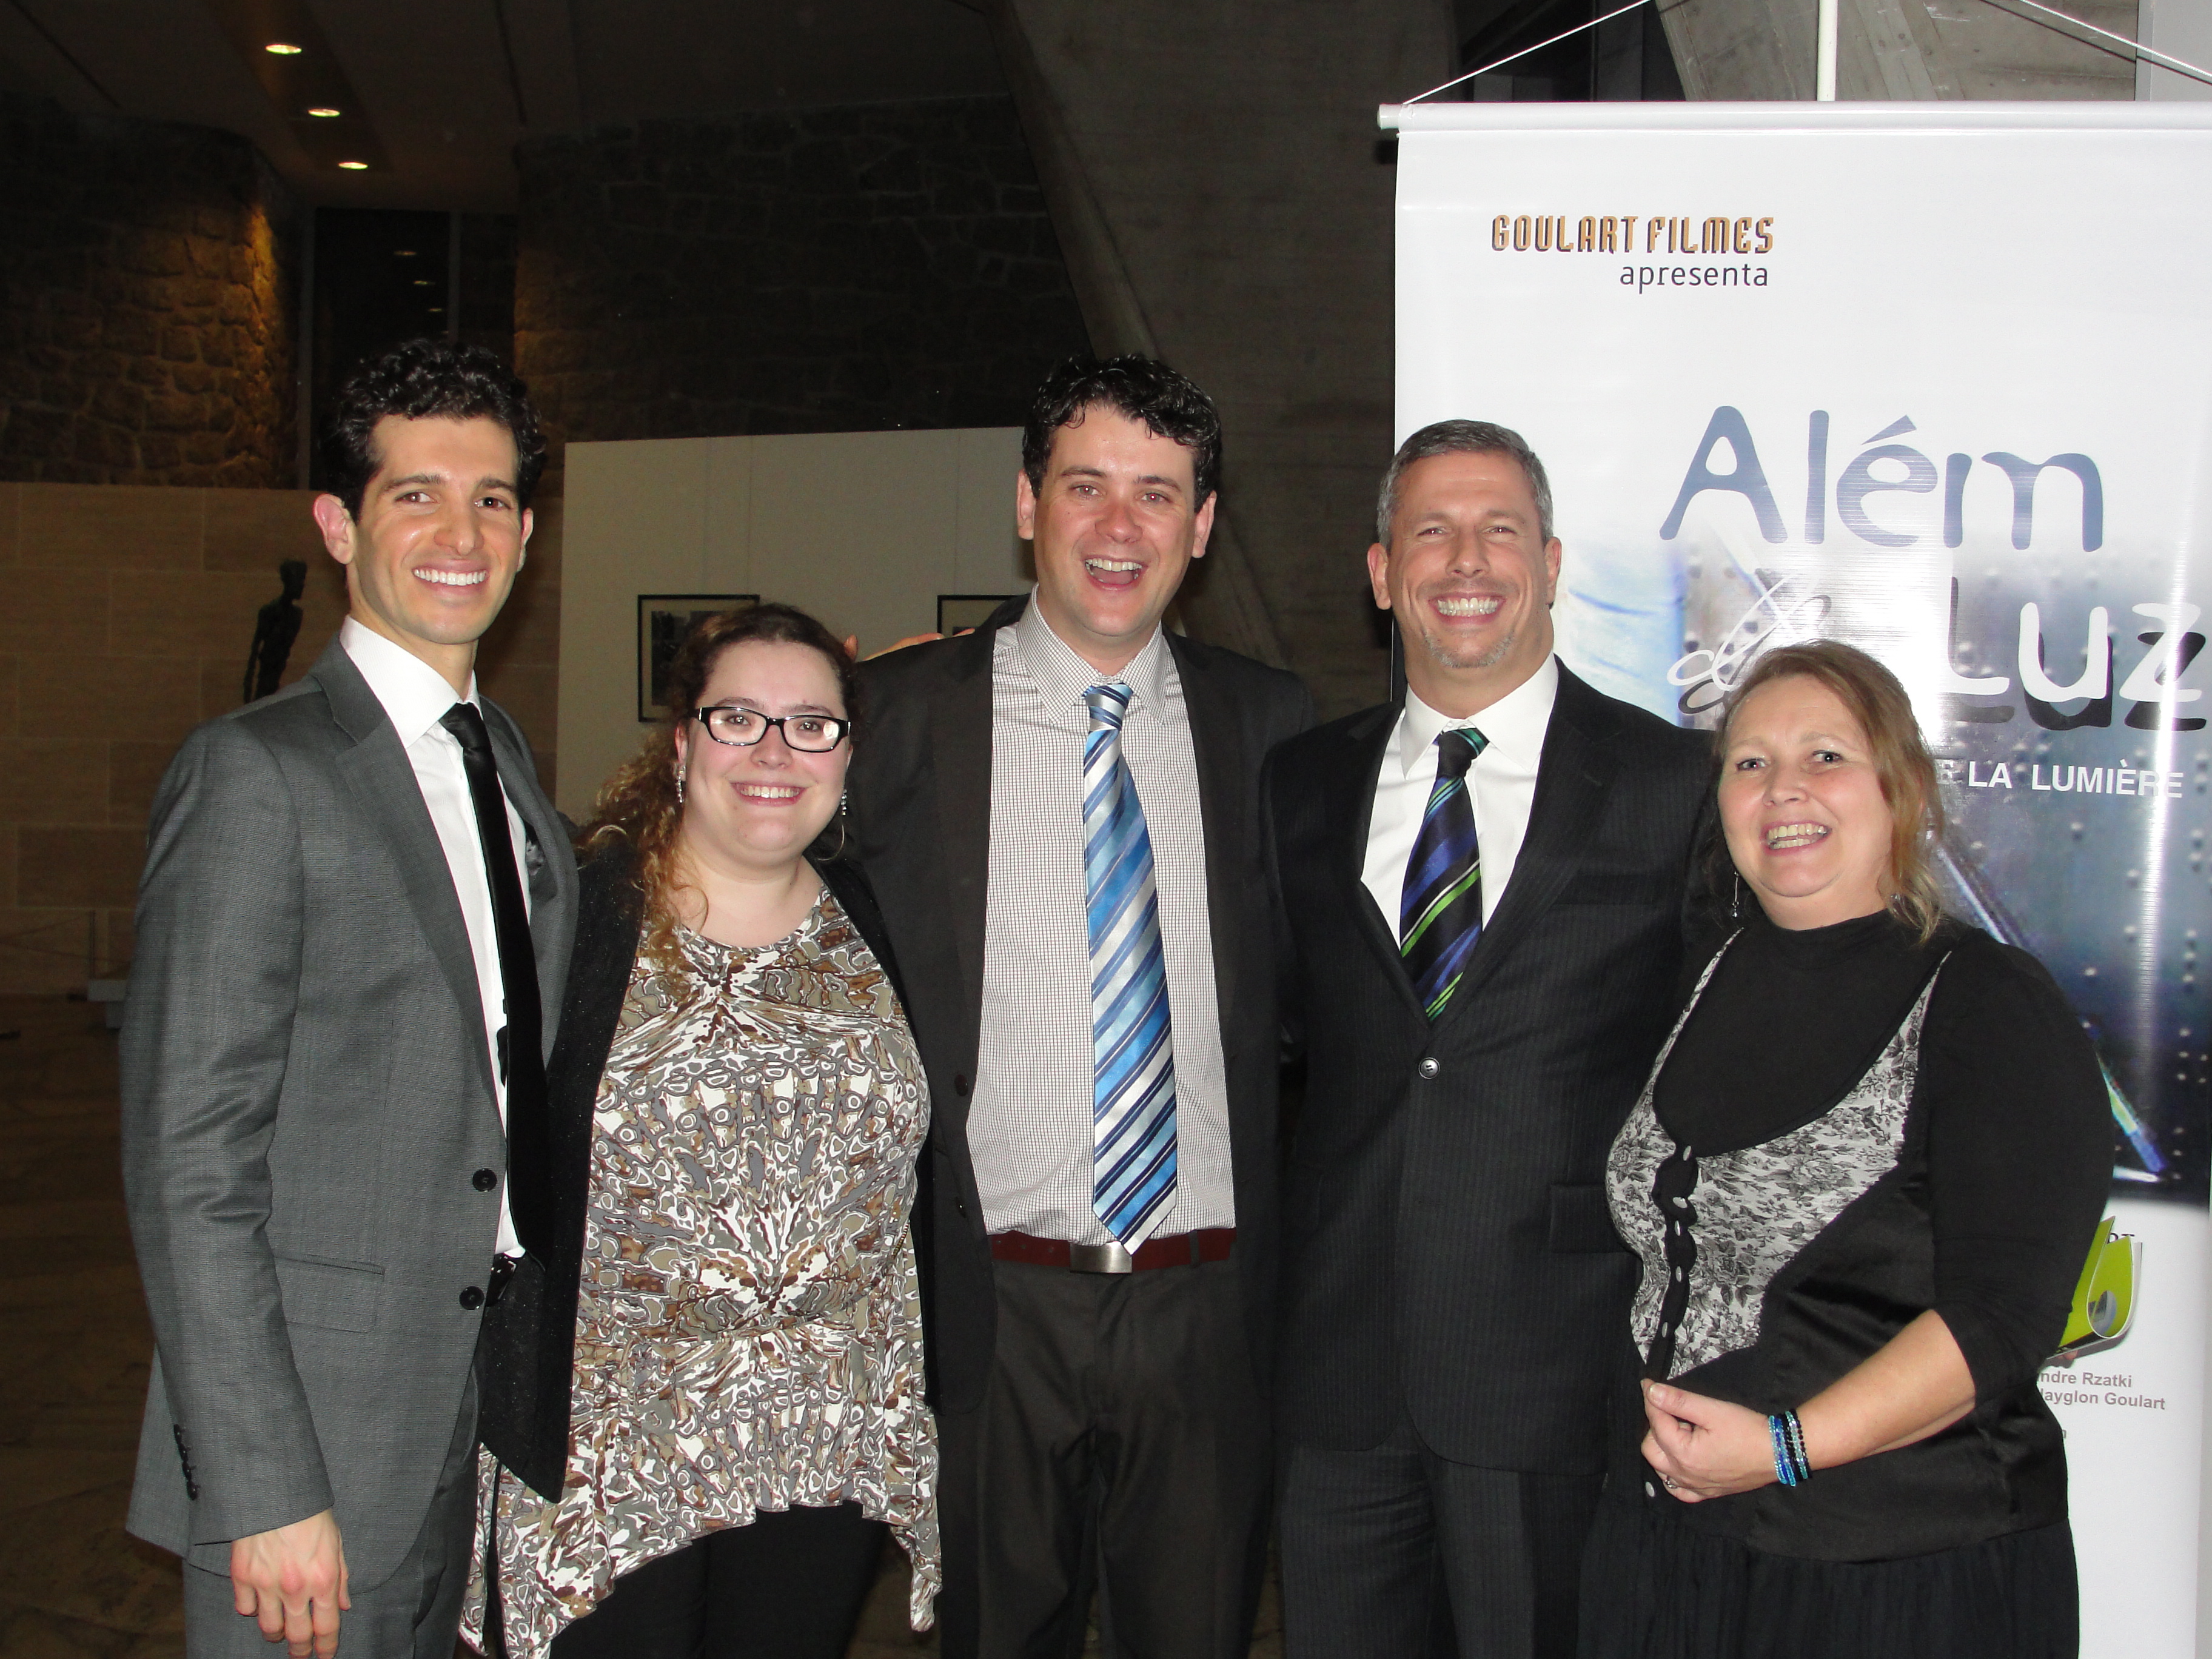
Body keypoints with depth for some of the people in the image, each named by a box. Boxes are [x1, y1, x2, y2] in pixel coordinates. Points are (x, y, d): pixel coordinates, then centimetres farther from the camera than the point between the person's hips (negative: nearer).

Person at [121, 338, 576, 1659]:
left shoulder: (507, 757, 11)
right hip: (317, 1436, -7)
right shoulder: (258, 770, -14)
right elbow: (191, 1163, -17)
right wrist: (265, 1491, -19)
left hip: (492, 1406, 7)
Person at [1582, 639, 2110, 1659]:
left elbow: (2003, 1314, -18)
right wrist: (1658, 1424, 5)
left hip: (1907, 1575, -5)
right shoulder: (1714, 984, 6)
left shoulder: (1987, 1005, -12)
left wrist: (1790, 1445, -25)